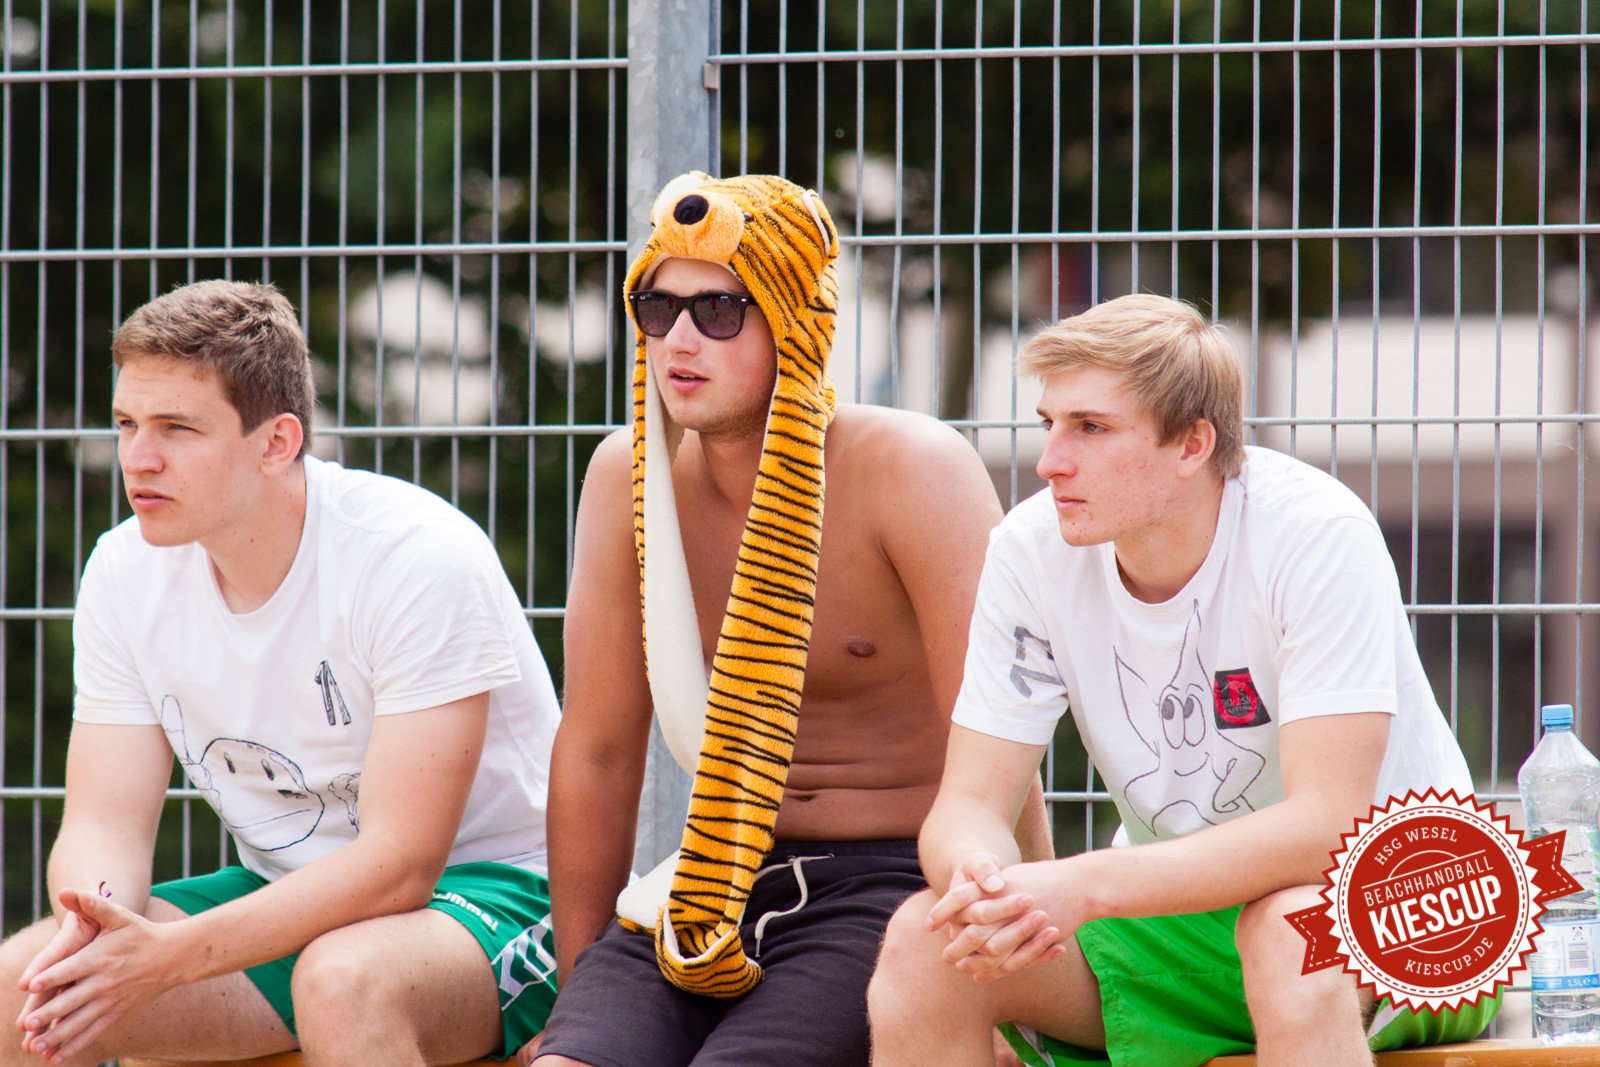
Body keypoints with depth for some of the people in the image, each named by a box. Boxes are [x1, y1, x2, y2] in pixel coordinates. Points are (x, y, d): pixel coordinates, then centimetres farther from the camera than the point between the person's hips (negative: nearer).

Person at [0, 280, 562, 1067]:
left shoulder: (422, 558, -22)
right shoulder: (125, 573, -2)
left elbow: (400, 862, -25)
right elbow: (105, 823, -3)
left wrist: (166, 957, -33)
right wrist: (96, 922, -28)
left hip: (485, 889, -5)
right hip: (292, 898, 5)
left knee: (343, 981, -38)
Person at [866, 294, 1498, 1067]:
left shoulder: (1316, 534, -23)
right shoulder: (1033, 549, -9)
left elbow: (1327, 823, -30)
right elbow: (968, 805, -8)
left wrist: (1085, 886, -38)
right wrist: (980, 882, -34)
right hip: (1177, 901, 5)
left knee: (1287, 927, -39)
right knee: (924, 939, -19)